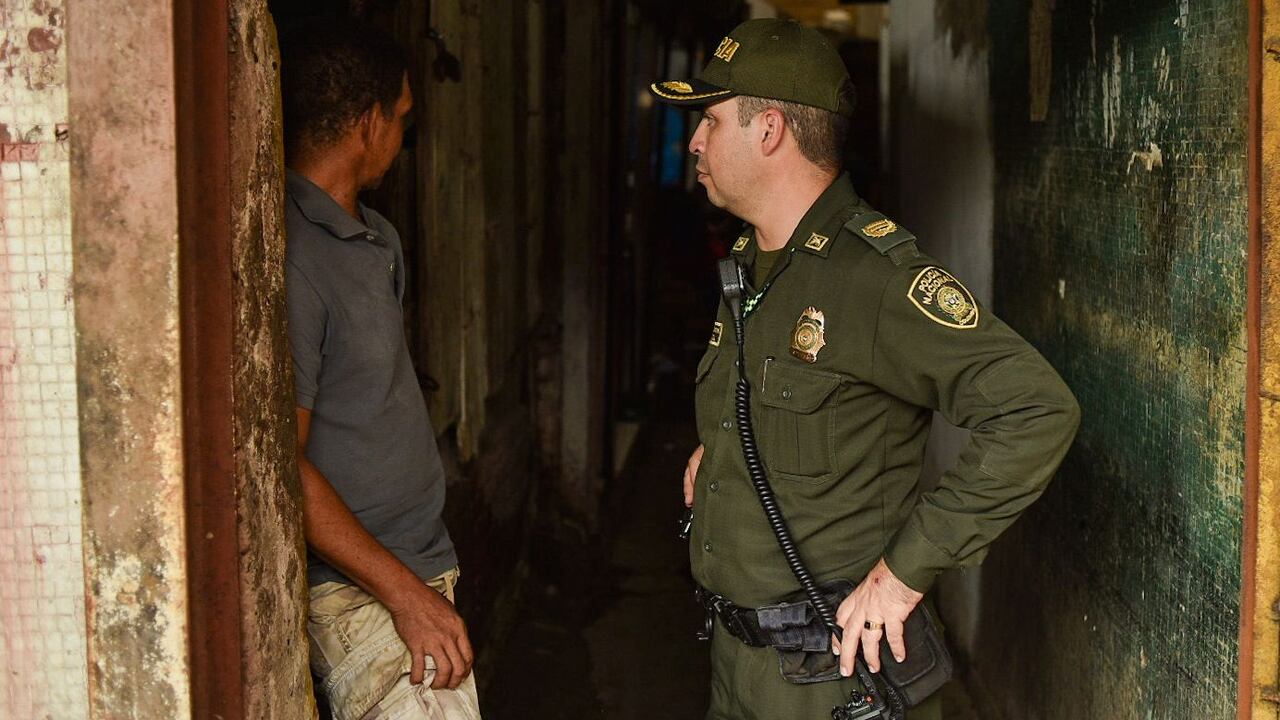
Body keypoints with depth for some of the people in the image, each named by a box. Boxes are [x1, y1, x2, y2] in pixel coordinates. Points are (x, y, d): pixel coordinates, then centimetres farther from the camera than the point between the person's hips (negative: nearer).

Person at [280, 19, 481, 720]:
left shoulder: (378, 237, 14)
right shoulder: (289, 259, -17)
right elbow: (283, 465, -19)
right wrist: (406, 592, -18)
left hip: (419, 562, 8)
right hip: (355, 590, -8)